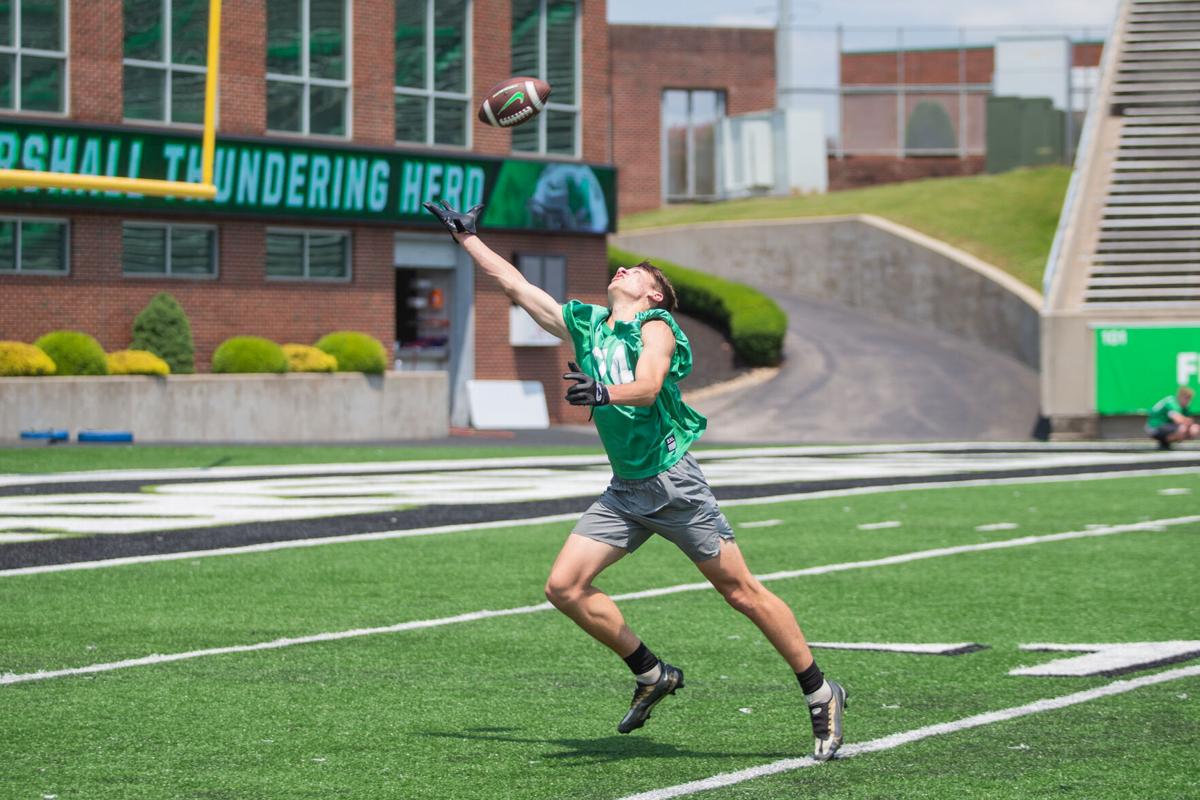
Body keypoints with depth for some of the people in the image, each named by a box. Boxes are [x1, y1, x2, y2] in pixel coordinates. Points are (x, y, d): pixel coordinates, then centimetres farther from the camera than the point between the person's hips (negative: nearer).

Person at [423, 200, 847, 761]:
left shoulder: (656, 327, -5)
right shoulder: (584, 324, 14)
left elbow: (648, 387, -24)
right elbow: (515, 285, 21)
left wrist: (605, 392, -43)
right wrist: (466, 237, 25)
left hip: (672, 480, -7)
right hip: (624, 491, 7)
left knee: (741, 591, -5)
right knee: (565, 587, -6)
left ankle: (821, 697, 6)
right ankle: (652, 675, 10)